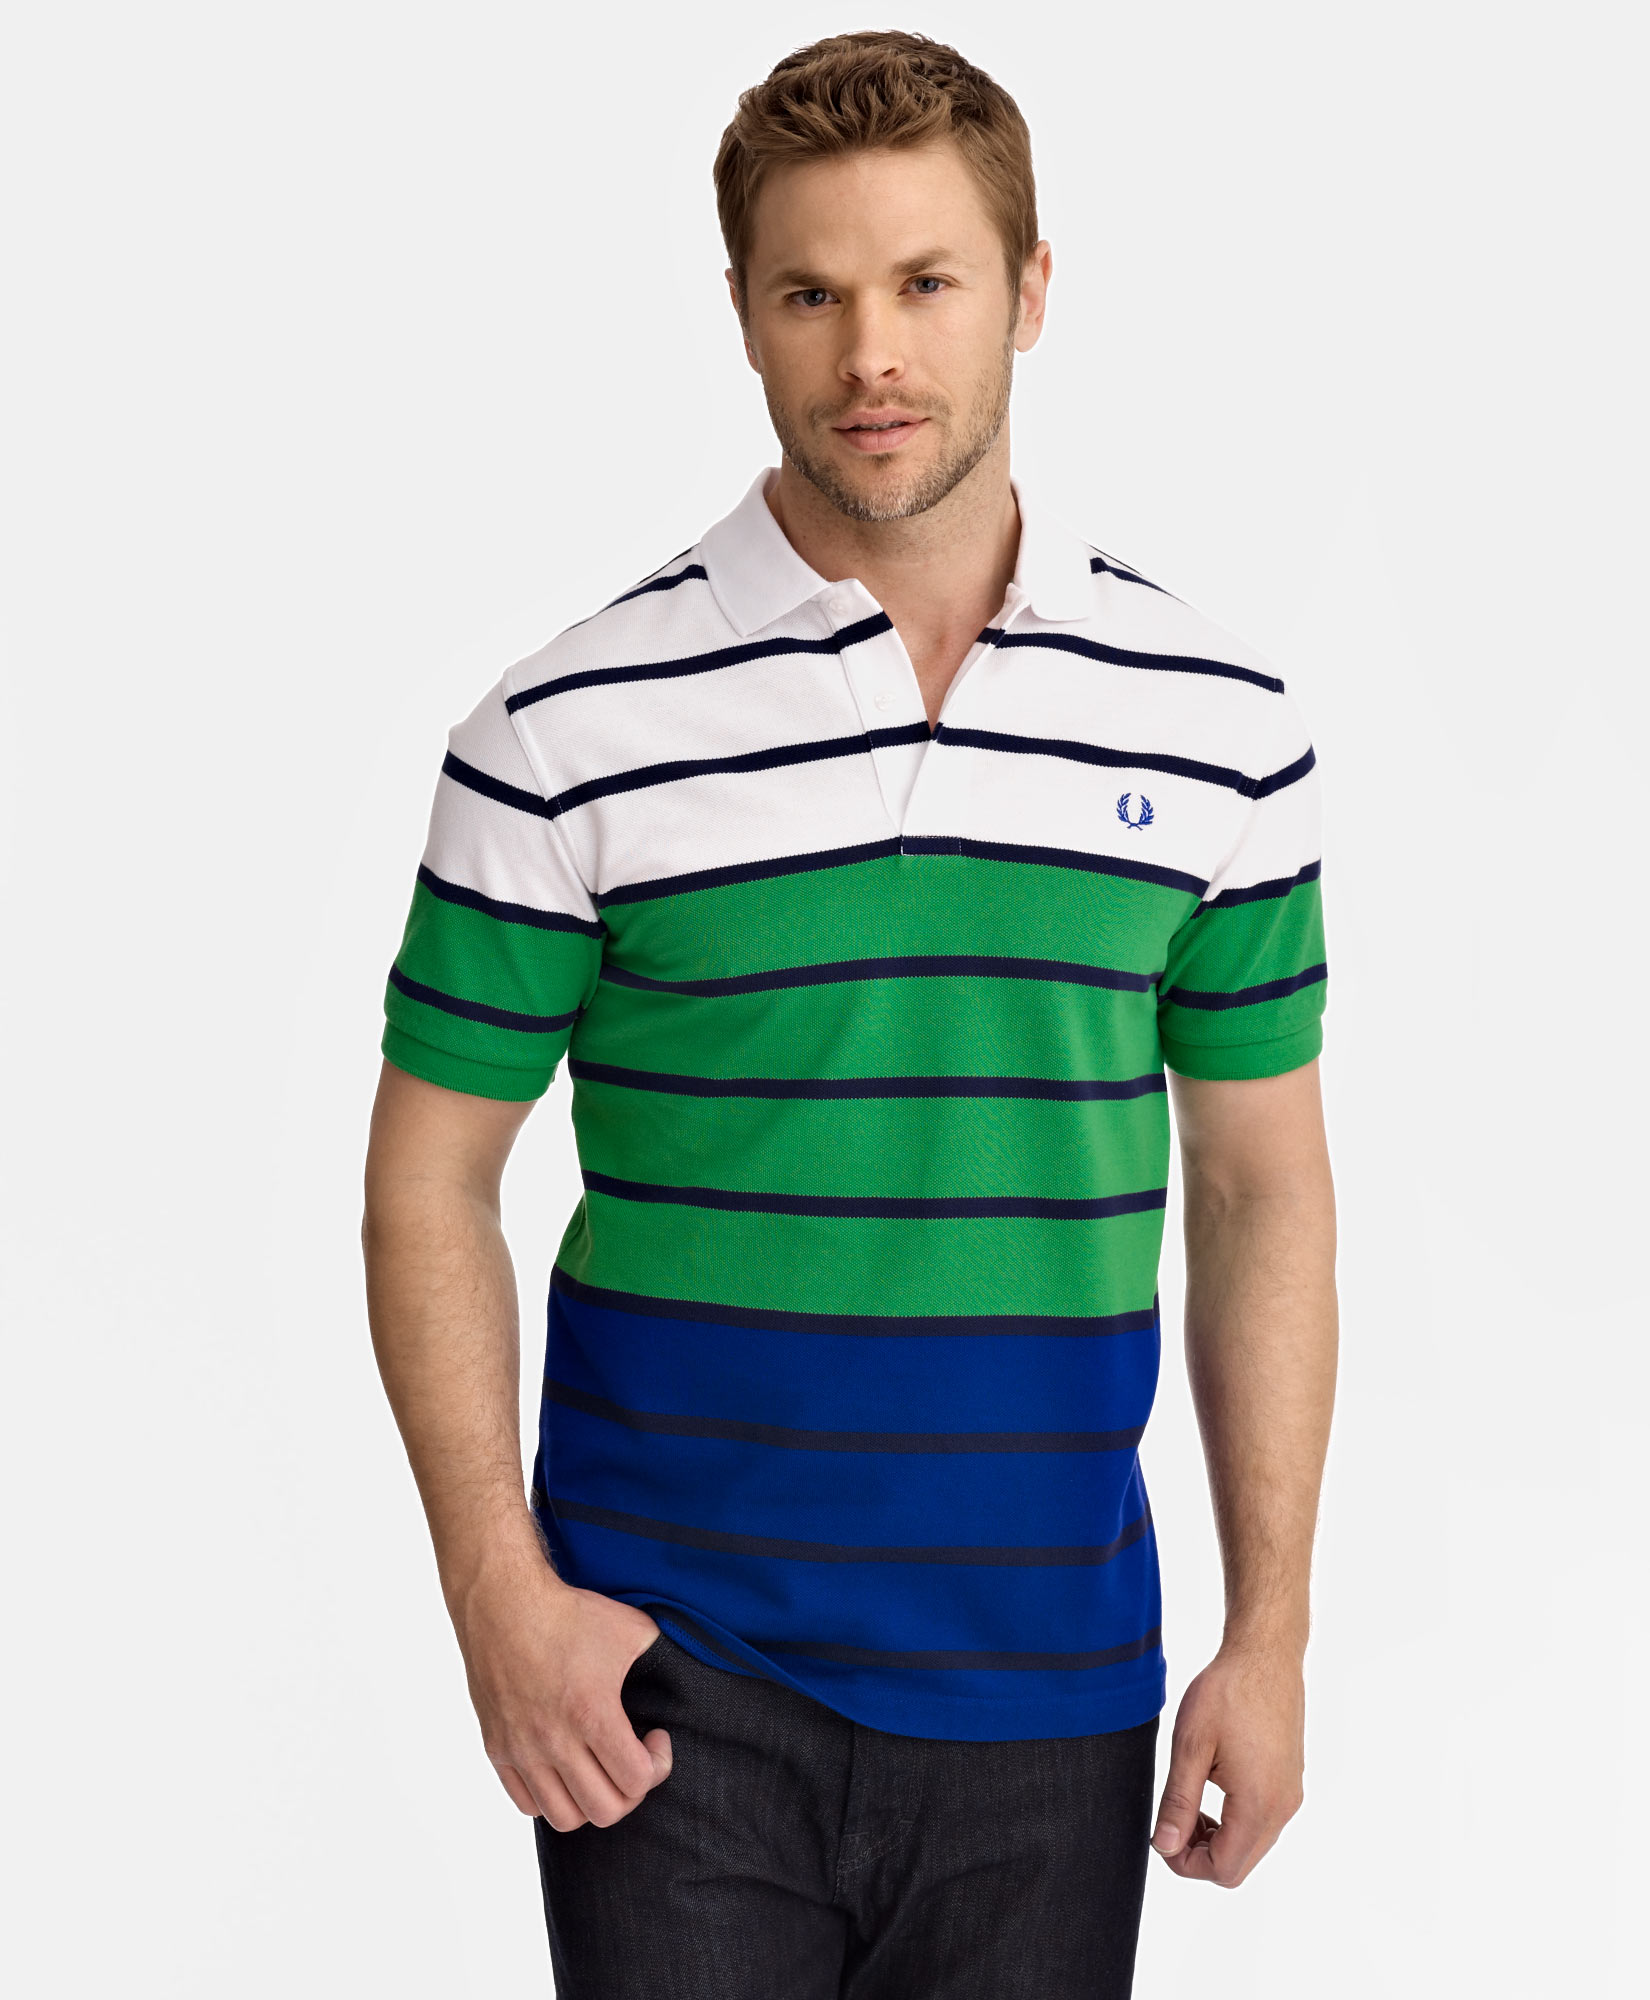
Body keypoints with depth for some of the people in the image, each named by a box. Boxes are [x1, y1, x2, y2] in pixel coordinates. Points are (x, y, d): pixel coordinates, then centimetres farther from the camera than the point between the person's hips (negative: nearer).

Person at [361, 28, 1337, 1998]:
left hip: (1047, 1680, 2)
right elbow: (432, 1175, 0)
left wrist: (1269, 1633, 4)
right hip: (671, 1677, -2)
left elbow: (1260, 1187, 7)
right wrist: (496, 1588, -9)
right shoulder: (575, 728, -5)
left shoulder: (1216, 722, 3)